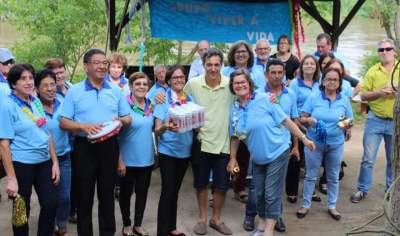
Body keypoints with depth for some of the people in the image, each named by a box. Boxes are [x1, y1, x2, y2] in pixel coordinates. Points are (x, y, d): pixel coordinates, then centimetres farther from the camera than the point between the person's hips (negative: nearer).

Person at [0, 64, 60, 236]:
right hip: (21, 164, -5)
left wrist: (55, 162, 8)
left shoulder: (36, 102, 7)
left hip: (44, 162, 6)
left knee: (51, 204, 5)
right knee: (22, 209, 7)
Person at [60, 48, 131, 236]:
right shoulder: (74, 91, 0)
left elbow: (128, 119, 11)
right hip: (84, 147, -2)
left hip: (109, 146, 2)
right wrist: (83, 126, -19)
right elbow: (64, 122, -3)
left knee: (107, 193, 11)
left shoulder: (115, 91, 8)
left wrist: (120, 121, -11)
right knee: (84, 195, 6)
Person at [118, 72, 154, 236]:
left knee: (142, 192, 13)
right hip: (128, 159, -5)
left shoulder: (151, 105, 4)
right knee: (126, 192, 11)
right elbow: (116, 134, -13)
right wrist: (119, 160, -16)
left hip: (147, 159, 5)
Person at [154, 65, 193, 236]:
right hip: (168, 150, -5)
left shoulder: (190, 99, 5)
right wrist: (166, 127, -32)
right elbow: (157, 130, -11)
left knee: (175, 190, 14)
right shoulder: (163, 99, -8)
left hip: (184, 150, 5)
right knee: (167, 191, -5)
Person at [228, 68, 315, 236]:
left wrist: (304, 138, -11)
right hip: (257, 158, 5)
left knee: (272, 194, -4)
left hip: (277, 152, -5)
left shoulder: (263, 99, -14)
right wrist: (233, 158, 9)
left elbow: (285, 120, -12)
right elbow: (235, 136, 11)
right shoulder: (234, 109, 1)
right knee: (259, 193, 13)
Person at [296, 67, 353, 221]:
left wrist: (347, 126, -17)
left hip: (336, 144, 2)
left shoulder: (344, 100, 1)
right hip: (314, 143, -2)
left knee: (333, 177, 12)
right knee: (311, 175, 7)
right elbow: (302, 119, -3)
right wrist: (308, 120, -25)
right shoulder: (314, 97, -5)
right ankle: (306, 205, 21)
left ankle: (332, 206, 27)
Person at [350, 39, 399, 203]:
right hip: (375, 120, -1)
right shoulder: (373, 71, 0)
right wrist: (378, 93, -17)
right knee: (368, 158, 2)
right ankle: (362, 190, 13)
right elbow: (363, 96, 0)